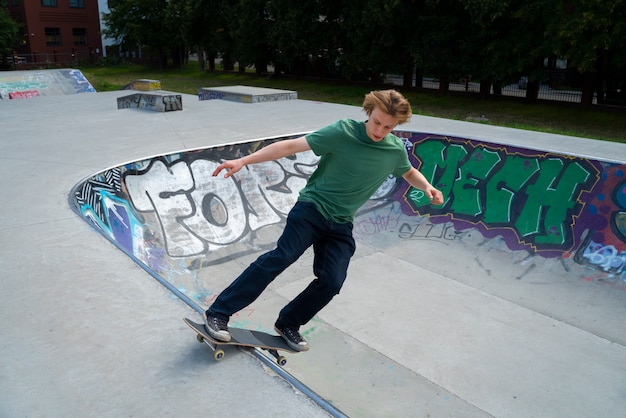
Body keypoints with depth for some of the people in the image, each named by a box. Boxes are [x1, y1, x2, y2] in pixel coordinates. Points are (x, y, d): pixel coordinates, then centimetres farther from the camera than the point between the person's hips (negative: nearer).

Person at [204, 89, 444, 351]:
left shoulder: (396, 150, 1)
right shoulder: (344, 131, -14)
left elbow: (410, 173, 24)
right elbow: (291, 146, -16)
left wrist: (427, 187, 0)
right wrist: (243, 161, -21)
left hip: (341, 224, 5)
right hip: (312, 208, -4)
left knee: (332, 282, -9)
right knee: (282, 256, -20)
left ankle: (288, 324, 13)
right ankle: (218, 313, -12)